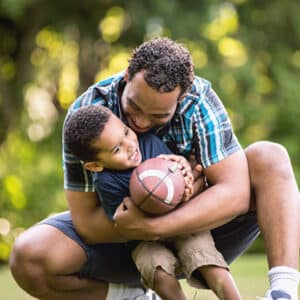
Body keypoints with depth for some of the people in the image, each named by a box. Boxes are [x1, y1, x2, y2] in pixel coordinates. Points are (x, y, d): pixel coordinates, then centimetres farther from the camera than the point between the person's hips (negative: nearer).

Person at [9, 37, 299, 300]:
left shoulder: (200, 100, -21)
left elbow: (235, 193, -27)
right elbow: (86, 221, -21)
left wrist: (153, 226, -38)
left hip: (196, 233, 0)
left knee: (269, 157, -22)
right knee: (28, 258, -27)